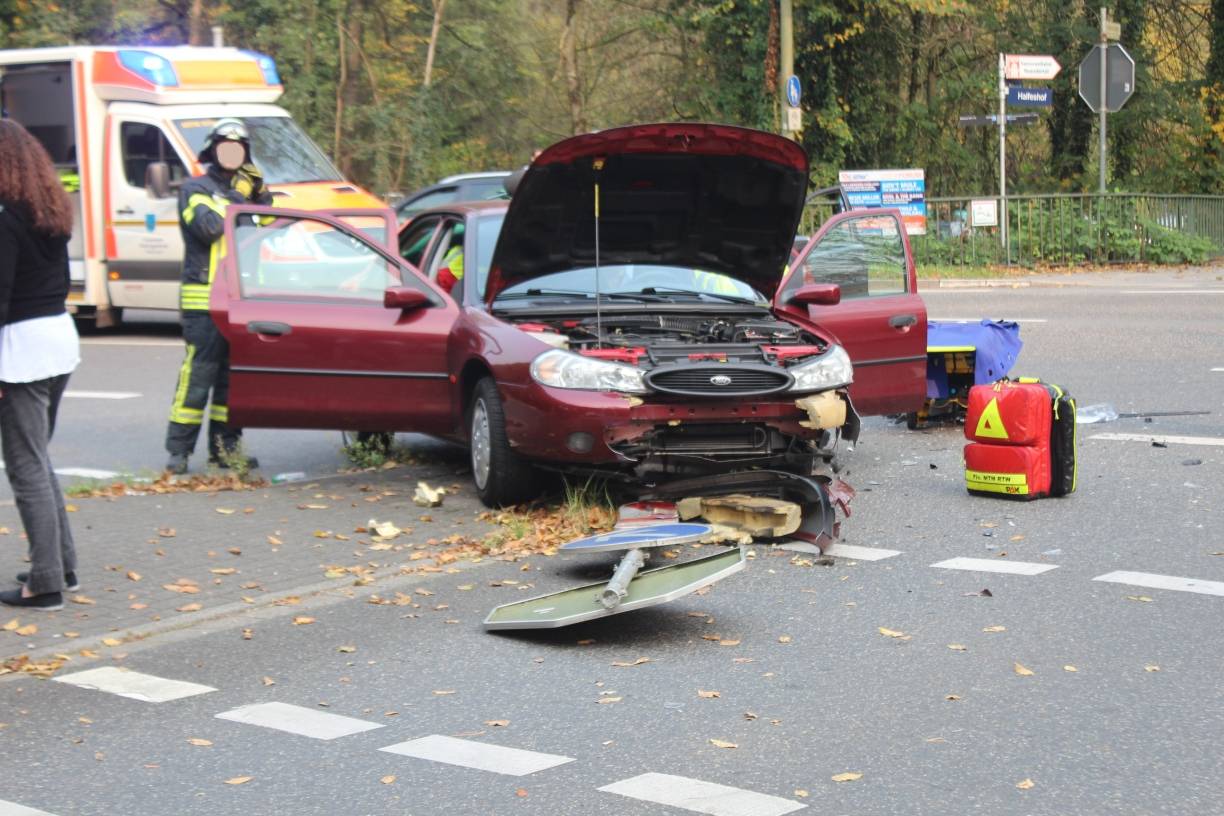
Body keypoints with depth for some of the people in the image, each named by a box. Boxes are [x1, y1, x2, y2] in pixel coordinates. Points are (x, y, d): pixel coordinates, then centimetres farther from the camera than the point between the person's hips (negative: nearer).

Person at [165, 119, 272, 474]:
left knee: (233, 375, 9)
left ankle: (225, 446, 16)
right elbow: (208, 226, -18)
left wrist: (262, 196, 3)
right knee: (198, 374, -10)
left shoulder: (244, 188, 21)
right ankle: (178, 450, -7)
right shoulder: (196, 189, 0)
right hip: (204, 300, -7)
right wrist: (238, 197, -11)